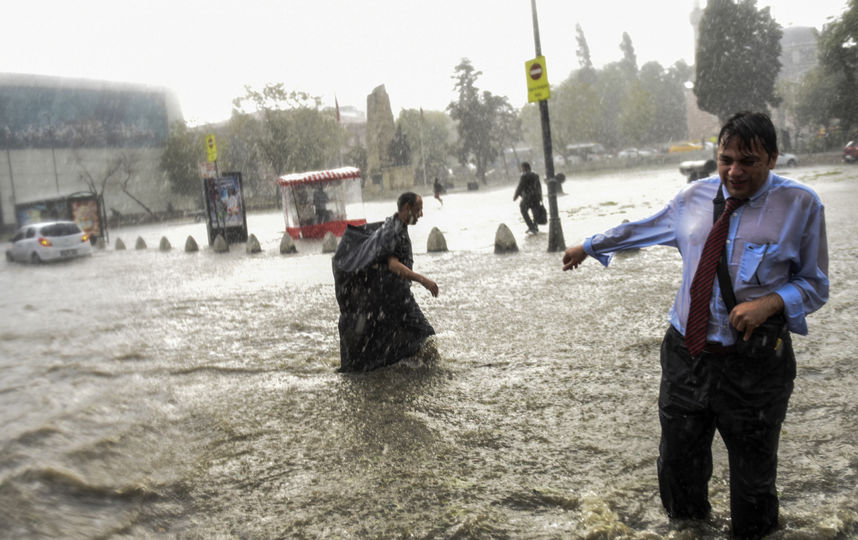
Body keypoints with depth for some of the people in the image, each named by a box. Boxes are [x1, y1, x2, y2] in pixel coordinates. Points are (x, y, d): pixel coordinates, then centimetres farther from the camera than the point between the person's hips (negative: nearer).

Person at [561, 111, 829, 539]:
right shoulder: (695, 197, 6)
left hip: (752, 363, -4)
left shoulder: (800, 205, -6)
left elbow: (814, 285, -1)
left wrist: (771, 302, -20)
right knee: (678, 460, 16)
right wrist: (588, 247, 30)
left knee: (752, 472, 11)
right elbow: (641, 229, 22)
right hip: (686, 354, 4)